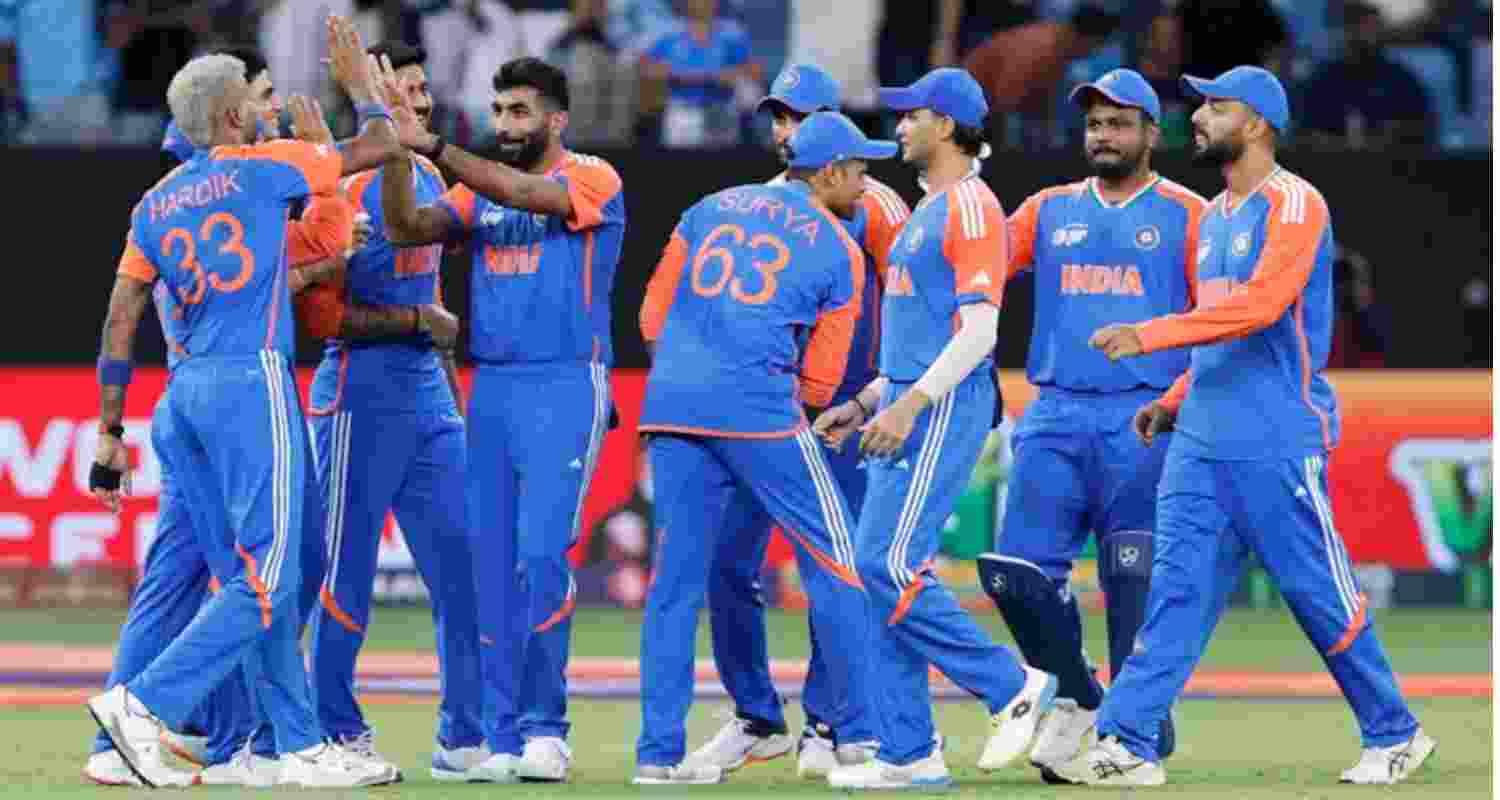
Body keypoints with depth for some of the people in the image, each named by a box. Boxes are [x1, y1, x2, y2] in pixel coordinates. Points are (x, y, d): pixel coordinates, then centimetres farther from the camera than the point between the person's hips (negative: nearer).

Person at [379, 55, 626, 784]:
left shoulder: (592, 179, -3)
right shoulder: (479, 190, 14)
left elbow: (524, 195, -21)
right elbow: (407, 229, 1)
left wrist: (433, 147, -25)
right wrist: (397, 149, -14)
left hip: (566, 388, -6)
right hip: (491, 389, 6)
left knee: (542, 553, -13)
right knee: (491, 562, 3)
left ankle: (545, 727, -4)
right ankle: (503, 738, 6)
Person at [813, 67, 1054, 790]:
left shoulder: (971, 206, -11)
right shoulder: (927, 211, 20)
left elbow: (979, 329, -19)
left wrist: (909, 405, -24)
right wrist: (865, 402, 22)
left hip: (942, 408, -10)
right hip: (904, 410, 10)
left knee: (888, 565, -17)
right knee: (887, 570, 5)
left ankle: (1012, 687, -9)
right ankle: (908, 753, 6)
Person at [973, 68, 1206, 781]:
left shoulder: (1186, 215, 6)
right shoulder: (1049, 210, 18)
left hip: (1145, 421, -4)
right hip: (1055, 418, 4)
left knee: (1137, 585, -8)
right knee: (1017, 570, -6)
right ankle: (1076, 699, 15)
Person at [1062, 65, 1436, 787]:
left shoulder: (1293, 205, -10)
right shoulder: (1213, 217, 17)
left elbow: (1259, 305, -24)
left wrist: (1149, 336, -26)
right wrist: (1174, 400, 14)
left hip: (1277, 444, -8)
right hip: (1200, 441, 8)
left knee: (1320, 593, -1)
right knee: (1177, 588, -1)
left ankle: (1394, 736, 13)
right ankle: (1127, 746, -6)